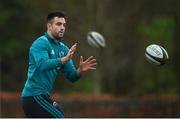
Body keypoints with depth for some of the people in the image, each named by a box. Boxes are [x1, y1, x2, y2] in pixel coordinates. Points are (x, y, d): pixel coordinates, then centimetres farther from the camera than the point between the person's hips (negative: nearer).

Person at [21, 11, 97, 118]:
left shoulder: (63, 48, 13)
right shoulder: (41, 43, -11)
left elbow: (71, 77, 8)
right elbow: (43, 65, -29)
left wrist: (80, 70, -14)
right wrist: (65, 59, -41)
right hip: (35, 96, -9)